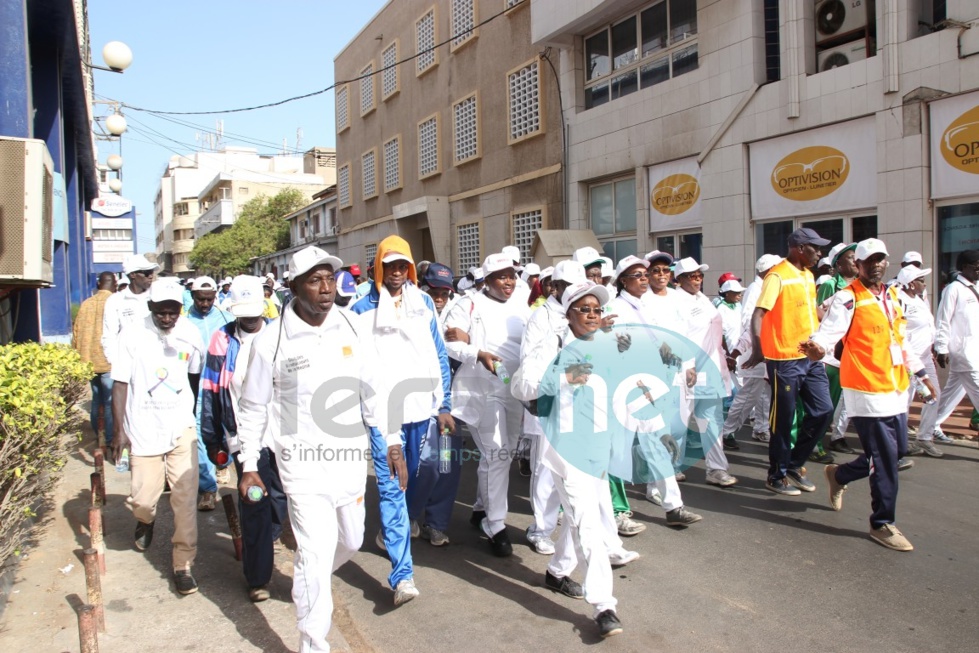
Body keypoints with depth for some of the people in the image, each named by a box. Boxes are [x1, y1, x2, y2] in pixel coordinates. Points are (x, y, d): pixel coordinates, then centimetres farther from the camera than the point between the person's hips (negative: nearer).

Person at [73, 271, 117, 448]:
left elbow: (76, 332, 12)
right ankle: (110, 440, 2)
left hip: (89, 361, 6)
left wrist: (80, 357, 20)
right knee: (109, 402, 0)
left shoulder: (86, 304, 8)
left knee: (96, 400, 16)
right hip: (109, 361, -6)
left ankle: (97, 437, 24)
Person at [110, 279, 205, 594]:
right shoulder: (133, 335, -8)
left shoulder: (190, 334, -3)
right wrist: (120, 430, -7)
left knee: (186, 499, -2)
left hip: (182, 429, 1)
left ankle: (183, 565, 11)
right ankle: (145, 521, 43)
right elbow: (120, 384, -4)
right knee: (142, 499, 6)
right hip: (143, 430, -1)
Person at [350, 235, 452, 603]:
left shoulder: (423, 303, 7)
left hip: (421, 405, 4)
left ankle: (394, 527, 48)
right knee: (390, 485, -8)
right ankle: (402, 573, -8)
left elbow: (439, 355, 9)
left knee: (410, 476, 18)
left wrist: (444, 405, 7)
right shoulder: (362, 309, -1)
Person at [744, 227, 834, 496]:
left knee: (823, 410, 8)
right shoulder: (777, 276, -13)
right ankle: (777, 476, 19)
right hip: (785, 360, -8)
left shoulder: (808, 275, 13)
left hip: (811, 357, 8)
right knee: (784, 419, 3)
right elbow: (757, 315, -21)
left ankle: (795, 464, 25)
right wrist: (757, 349, -31)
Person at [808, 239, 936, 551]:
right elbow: (829, 331, -26)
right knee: (885, 459, -3)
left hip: (896, 390, 8)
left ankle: (840, 475, 35)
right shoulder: (848, 298, -11)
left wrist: (920, 371, 28)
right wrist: (817, 345, -47)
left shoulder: (893, 296, 14)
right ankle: (882, 523, 13)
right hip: (867, 391, -8)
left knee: (897, 451, 16)